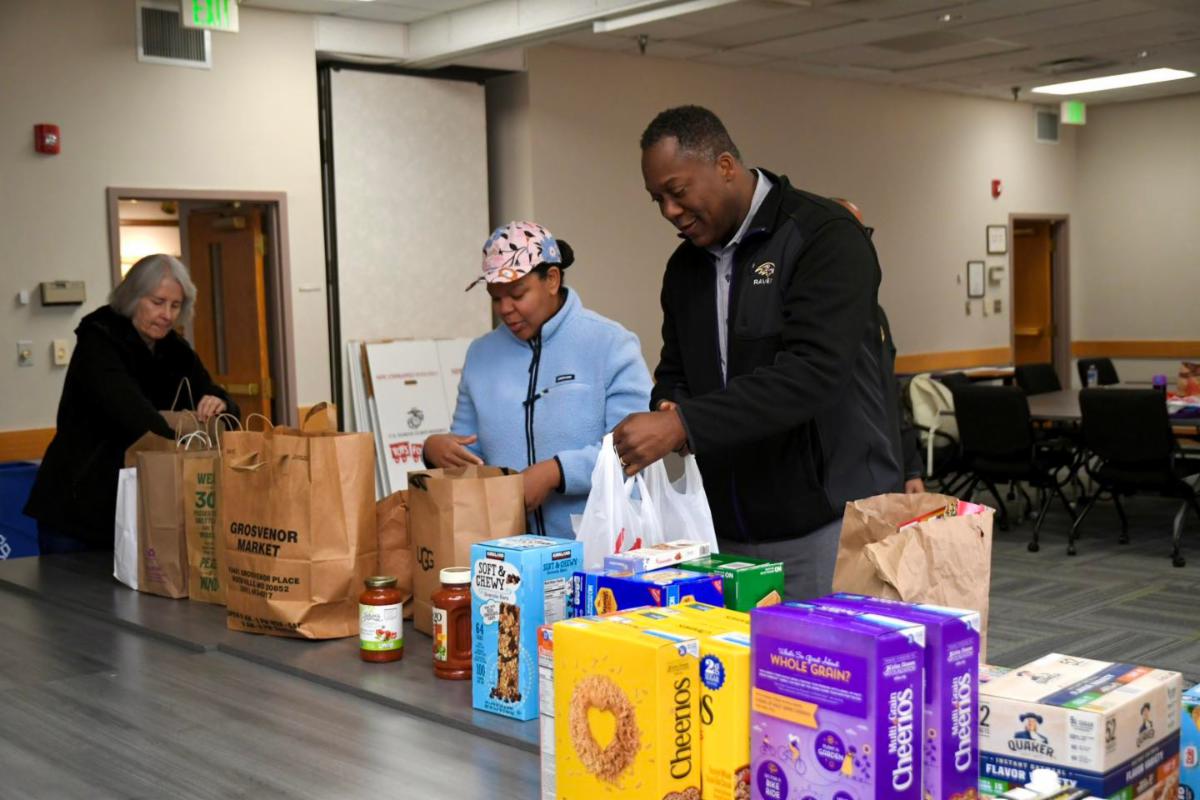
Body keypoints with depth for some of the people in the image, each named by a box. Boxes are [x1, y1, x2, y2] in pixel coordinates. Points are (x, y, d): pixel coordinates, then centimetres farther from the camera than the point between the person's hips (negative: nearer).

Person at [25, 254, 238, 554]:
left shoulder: (176, 350, 4)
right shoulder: (98, 340, -14)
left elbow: (228, 409, 1)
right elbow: (129, 408, -32)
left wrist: (219, 405, -23)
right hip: (76, 508, -5)